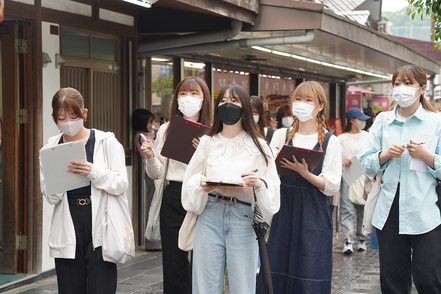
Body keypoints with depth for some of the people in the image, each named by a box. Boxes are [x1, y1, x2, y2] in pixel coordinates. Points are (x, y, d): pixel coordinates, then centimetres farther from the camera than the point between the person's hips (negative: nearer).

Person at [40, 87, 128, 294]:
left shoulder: (106, 142, 0)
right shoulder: (50, 149, 7)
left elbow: (121, 184, -5)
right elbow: (50, 196, 5)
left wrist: (93, 172, -21)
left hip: (99, 229, -2)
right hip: (68, 231, 3)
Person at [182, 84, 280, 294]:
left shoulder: (258, 146, 9)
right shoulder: (207, 143, 13)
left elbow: (273, 186, 4)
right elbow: (190, 181, 13)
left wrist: (259, 183, -16)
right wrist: (201, 185, -8)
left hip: (243, 219, -1)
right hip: (210, 216, 1)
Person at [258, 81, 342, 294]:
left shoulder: (330, 142, 1)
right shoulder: (281, 136, 10)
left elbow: (332, 186, -6)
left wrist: (305, 172, -19)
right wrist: (277, 165, -13)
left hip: (314, 218, -2)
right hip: (284, 214, 2)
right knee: (276, 274, 1)